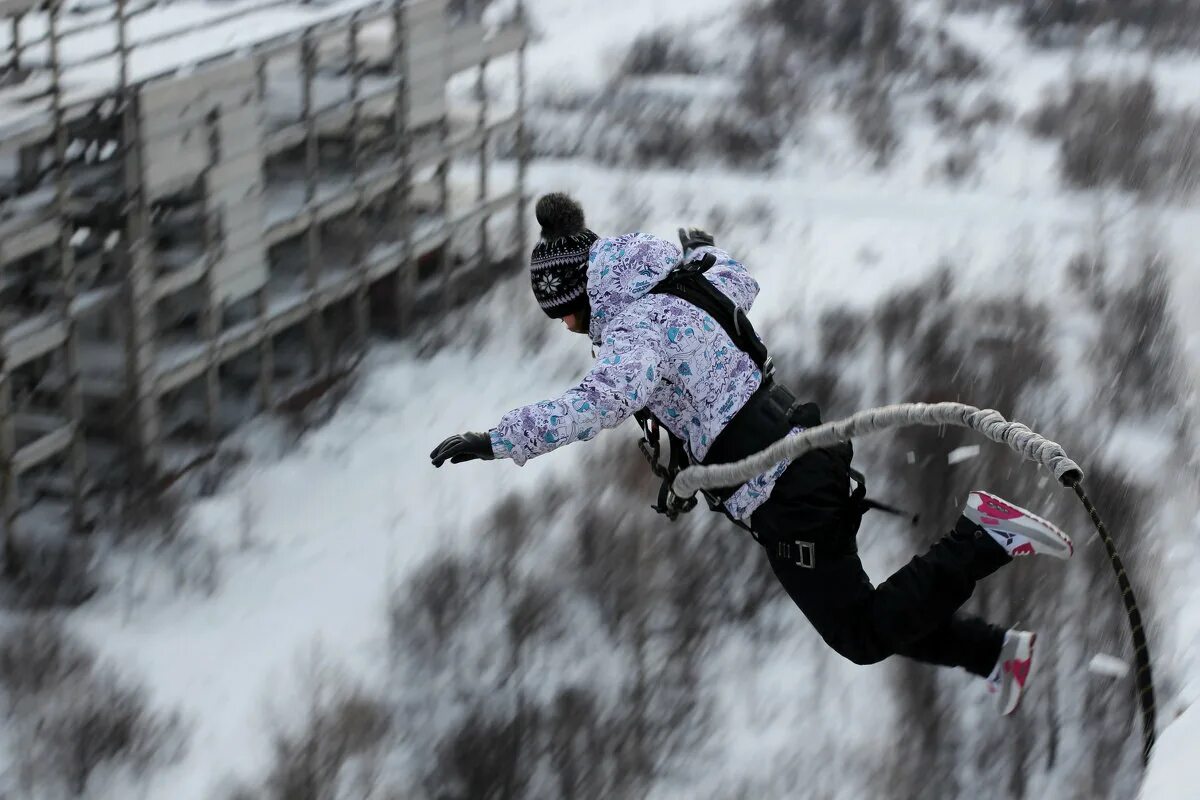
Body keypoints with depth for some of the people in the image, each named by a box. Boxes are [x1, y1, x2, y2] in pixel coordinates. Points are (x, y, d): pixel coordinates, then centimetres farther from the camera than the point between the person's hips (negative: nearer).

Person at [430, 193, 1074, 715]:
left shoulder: (637, 327, -19)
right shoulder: (683, 283, 8)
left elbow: (604, 401, -38)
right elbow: (743, 283, 30)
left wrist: (497, 440, -38)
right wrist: (706, 252, 49)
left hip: (783, 498, -9)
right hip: (809, 451, 9)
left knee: (862, 637, 4)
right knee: (855, 613, 24)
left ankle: (983, 542, -2)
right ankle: (995, 651, 30)